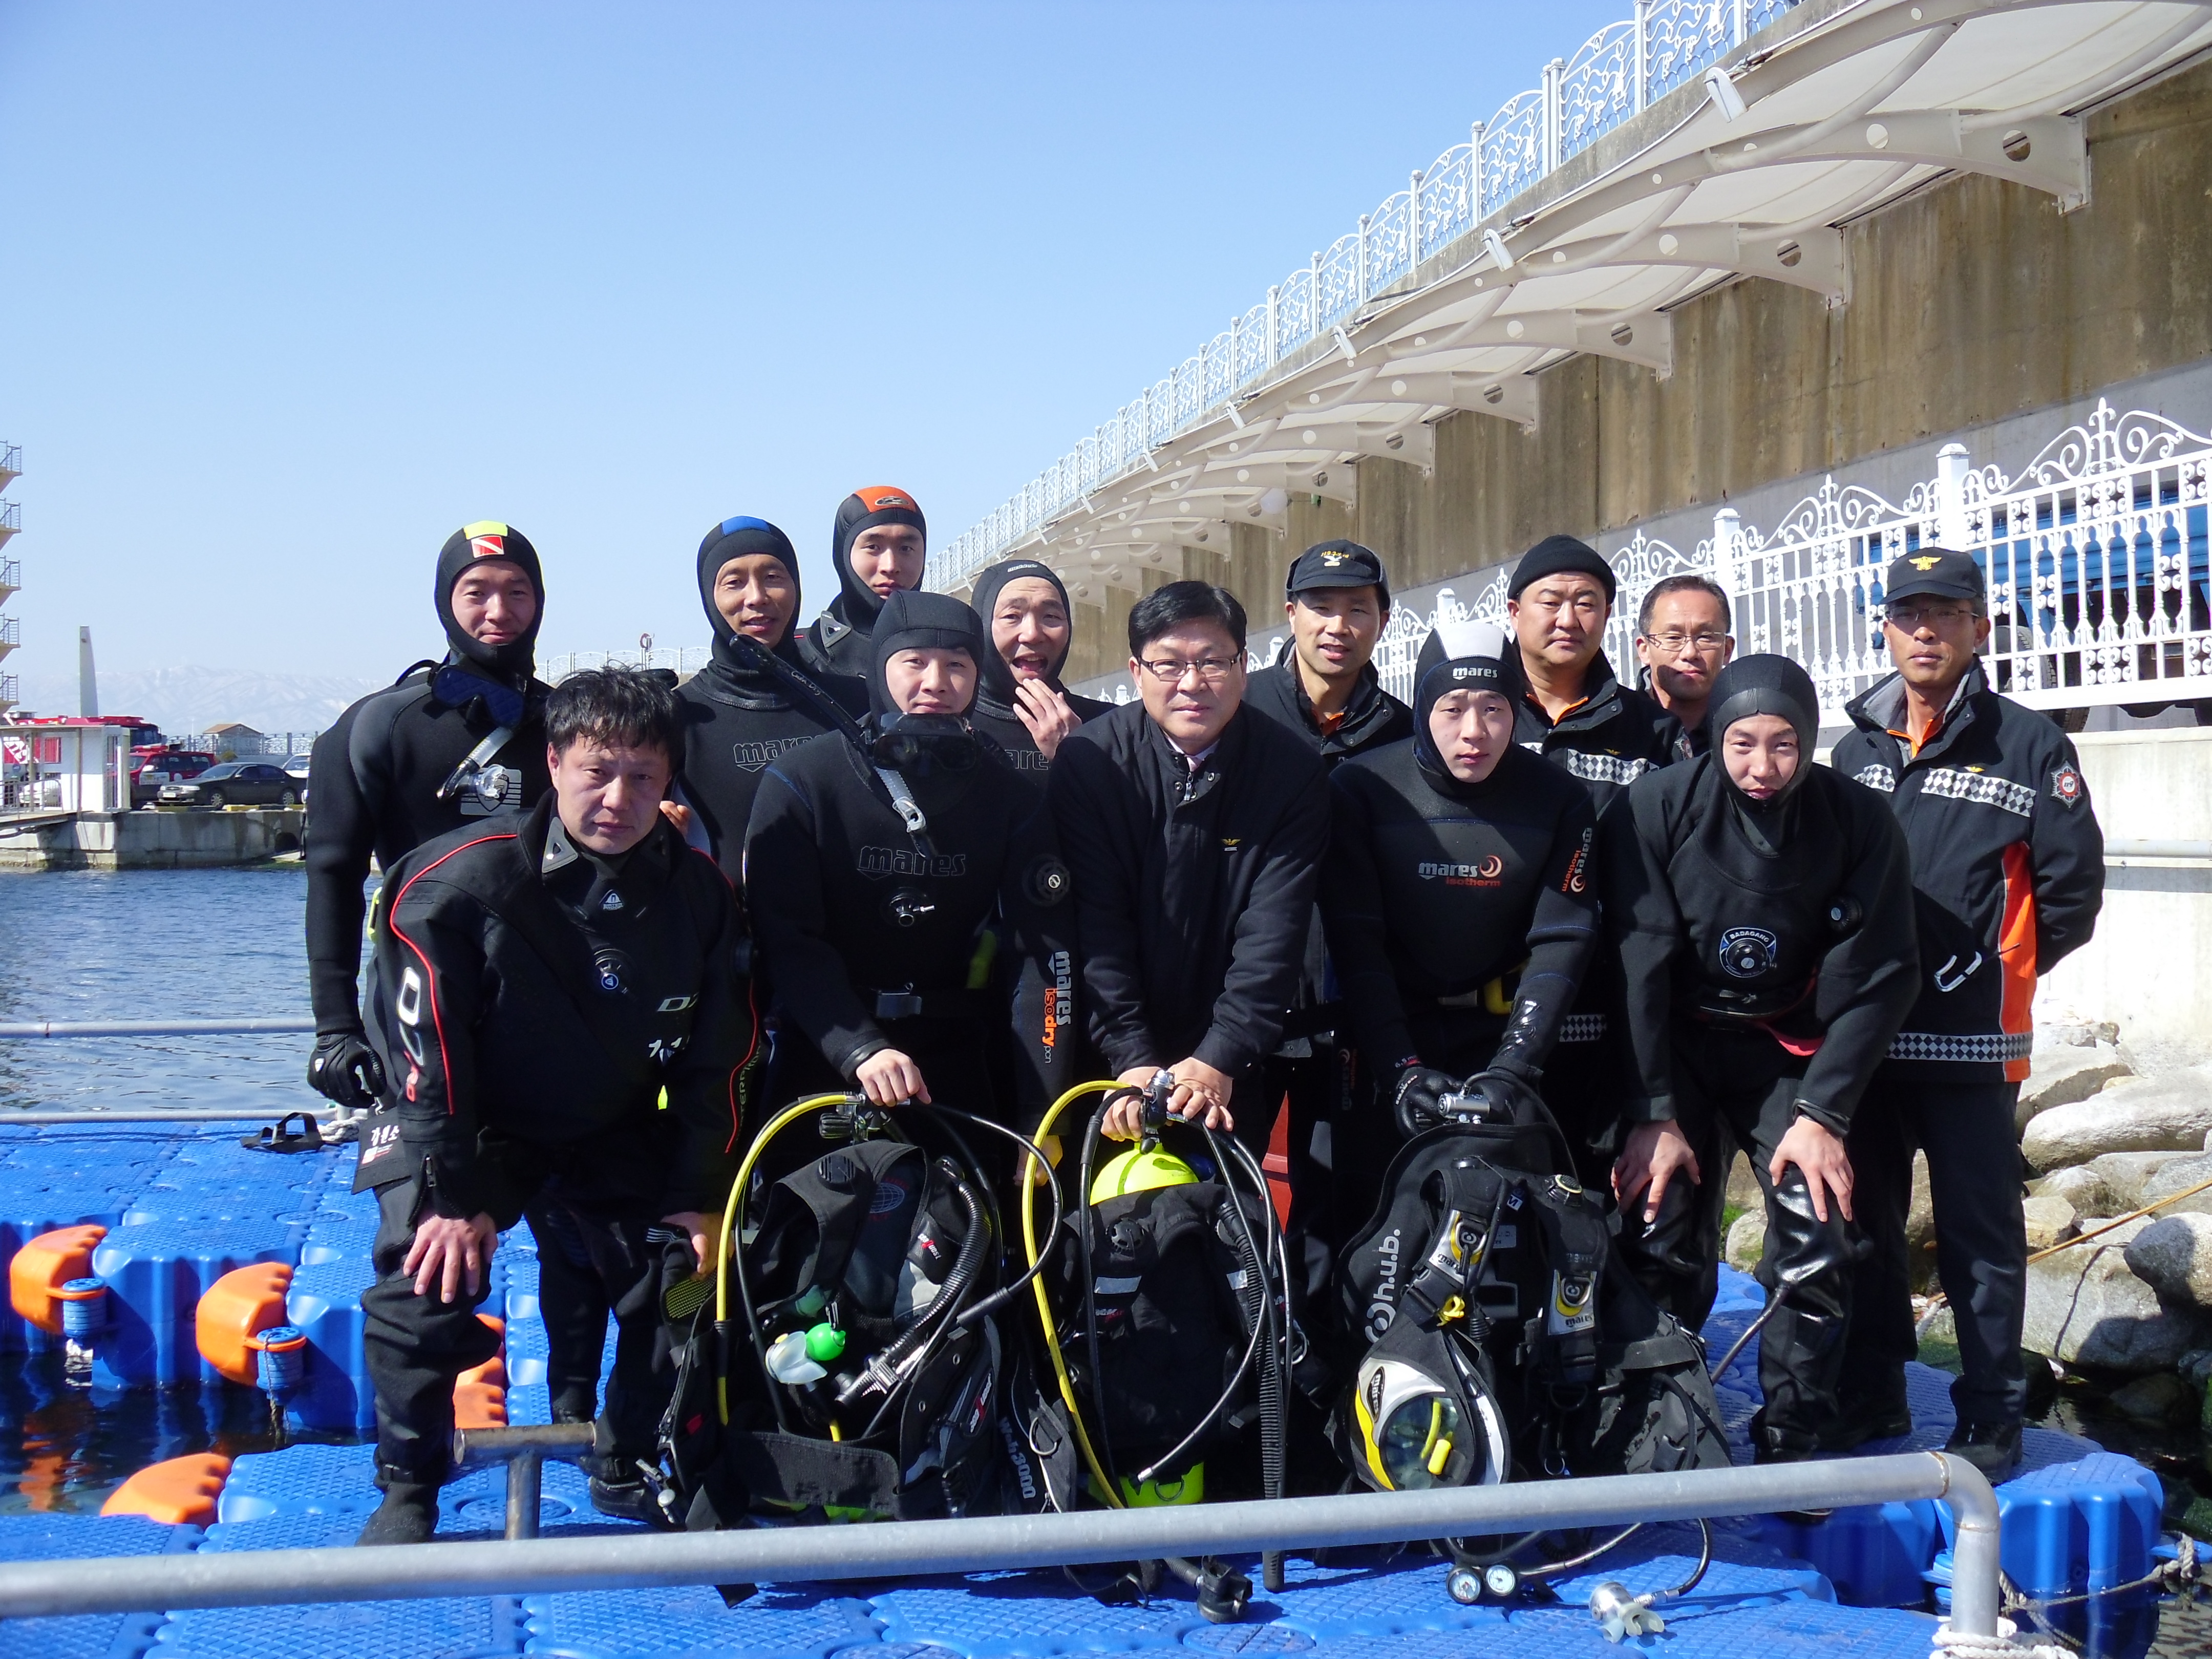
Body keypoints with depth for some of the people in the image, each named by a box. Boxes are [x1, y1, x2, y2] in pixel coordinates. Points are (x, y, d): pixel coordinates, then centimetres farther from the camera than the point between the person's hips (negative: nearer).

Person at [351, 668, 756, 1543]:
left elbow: (715, 1061, -1)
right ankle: (407, 1490, 2)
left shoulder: (697, 892, -11)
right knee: (428, 1284, -21)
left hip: (620, 1132, 4)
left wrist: (701, 1197, -3)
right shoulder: (457, 880, -23)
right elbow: (421, 1044, -18)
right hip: (470, 1123, -3)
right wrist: (453, 1191, -20)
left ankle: (626, 1468, 22)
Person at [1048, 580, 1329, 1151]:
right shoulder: (1089, 761, -8)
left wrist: (1220, 1060, -24)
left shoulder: (1292, 771, -7)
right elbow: (1095, 924, -14)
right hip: (1112, 1057, 0)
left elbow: (1274, 933, -13)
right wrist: (1133, 1060, -24)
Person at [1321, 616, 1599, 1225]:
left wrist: (1510, 1071, -20)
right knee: (1365, 1214, -7)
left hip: (1502, 1032, 1)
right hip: (1388, 1032, -1)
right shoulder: (1361, 789, -9)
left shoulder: (1559, 802, -5)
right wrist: (1400, 1070, -22)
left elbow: (1561, 944, -9)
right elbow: (1356, 943, -12)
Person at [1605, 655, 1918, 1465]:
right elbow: (1640, 967, -12)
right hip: (1675, 1045, -1)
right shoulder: (1658, 807, -15)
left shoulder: (1859, 820, -12)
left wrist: (1822, 1113, -13)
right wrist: (1653, 1112, -15)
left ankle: (1789, 1445, 3)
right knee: (1660, 1245, -9)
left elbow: (1875, 979, -7)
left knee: (1818, 1244, -11)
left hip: (1791, 1051, 1)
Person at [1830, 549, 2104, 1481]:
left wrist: (1994, 973, 2)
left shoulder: (2026, 746, -5)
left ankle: (1991, 1421, 11)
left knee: (1979, 1233, 1)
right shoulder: (1857, 748, 11)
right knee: (1864, 1225, 14)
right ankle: (1873, 1398, 27)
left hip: (1970, 1039, -5)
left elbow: (2072, 888, -4)